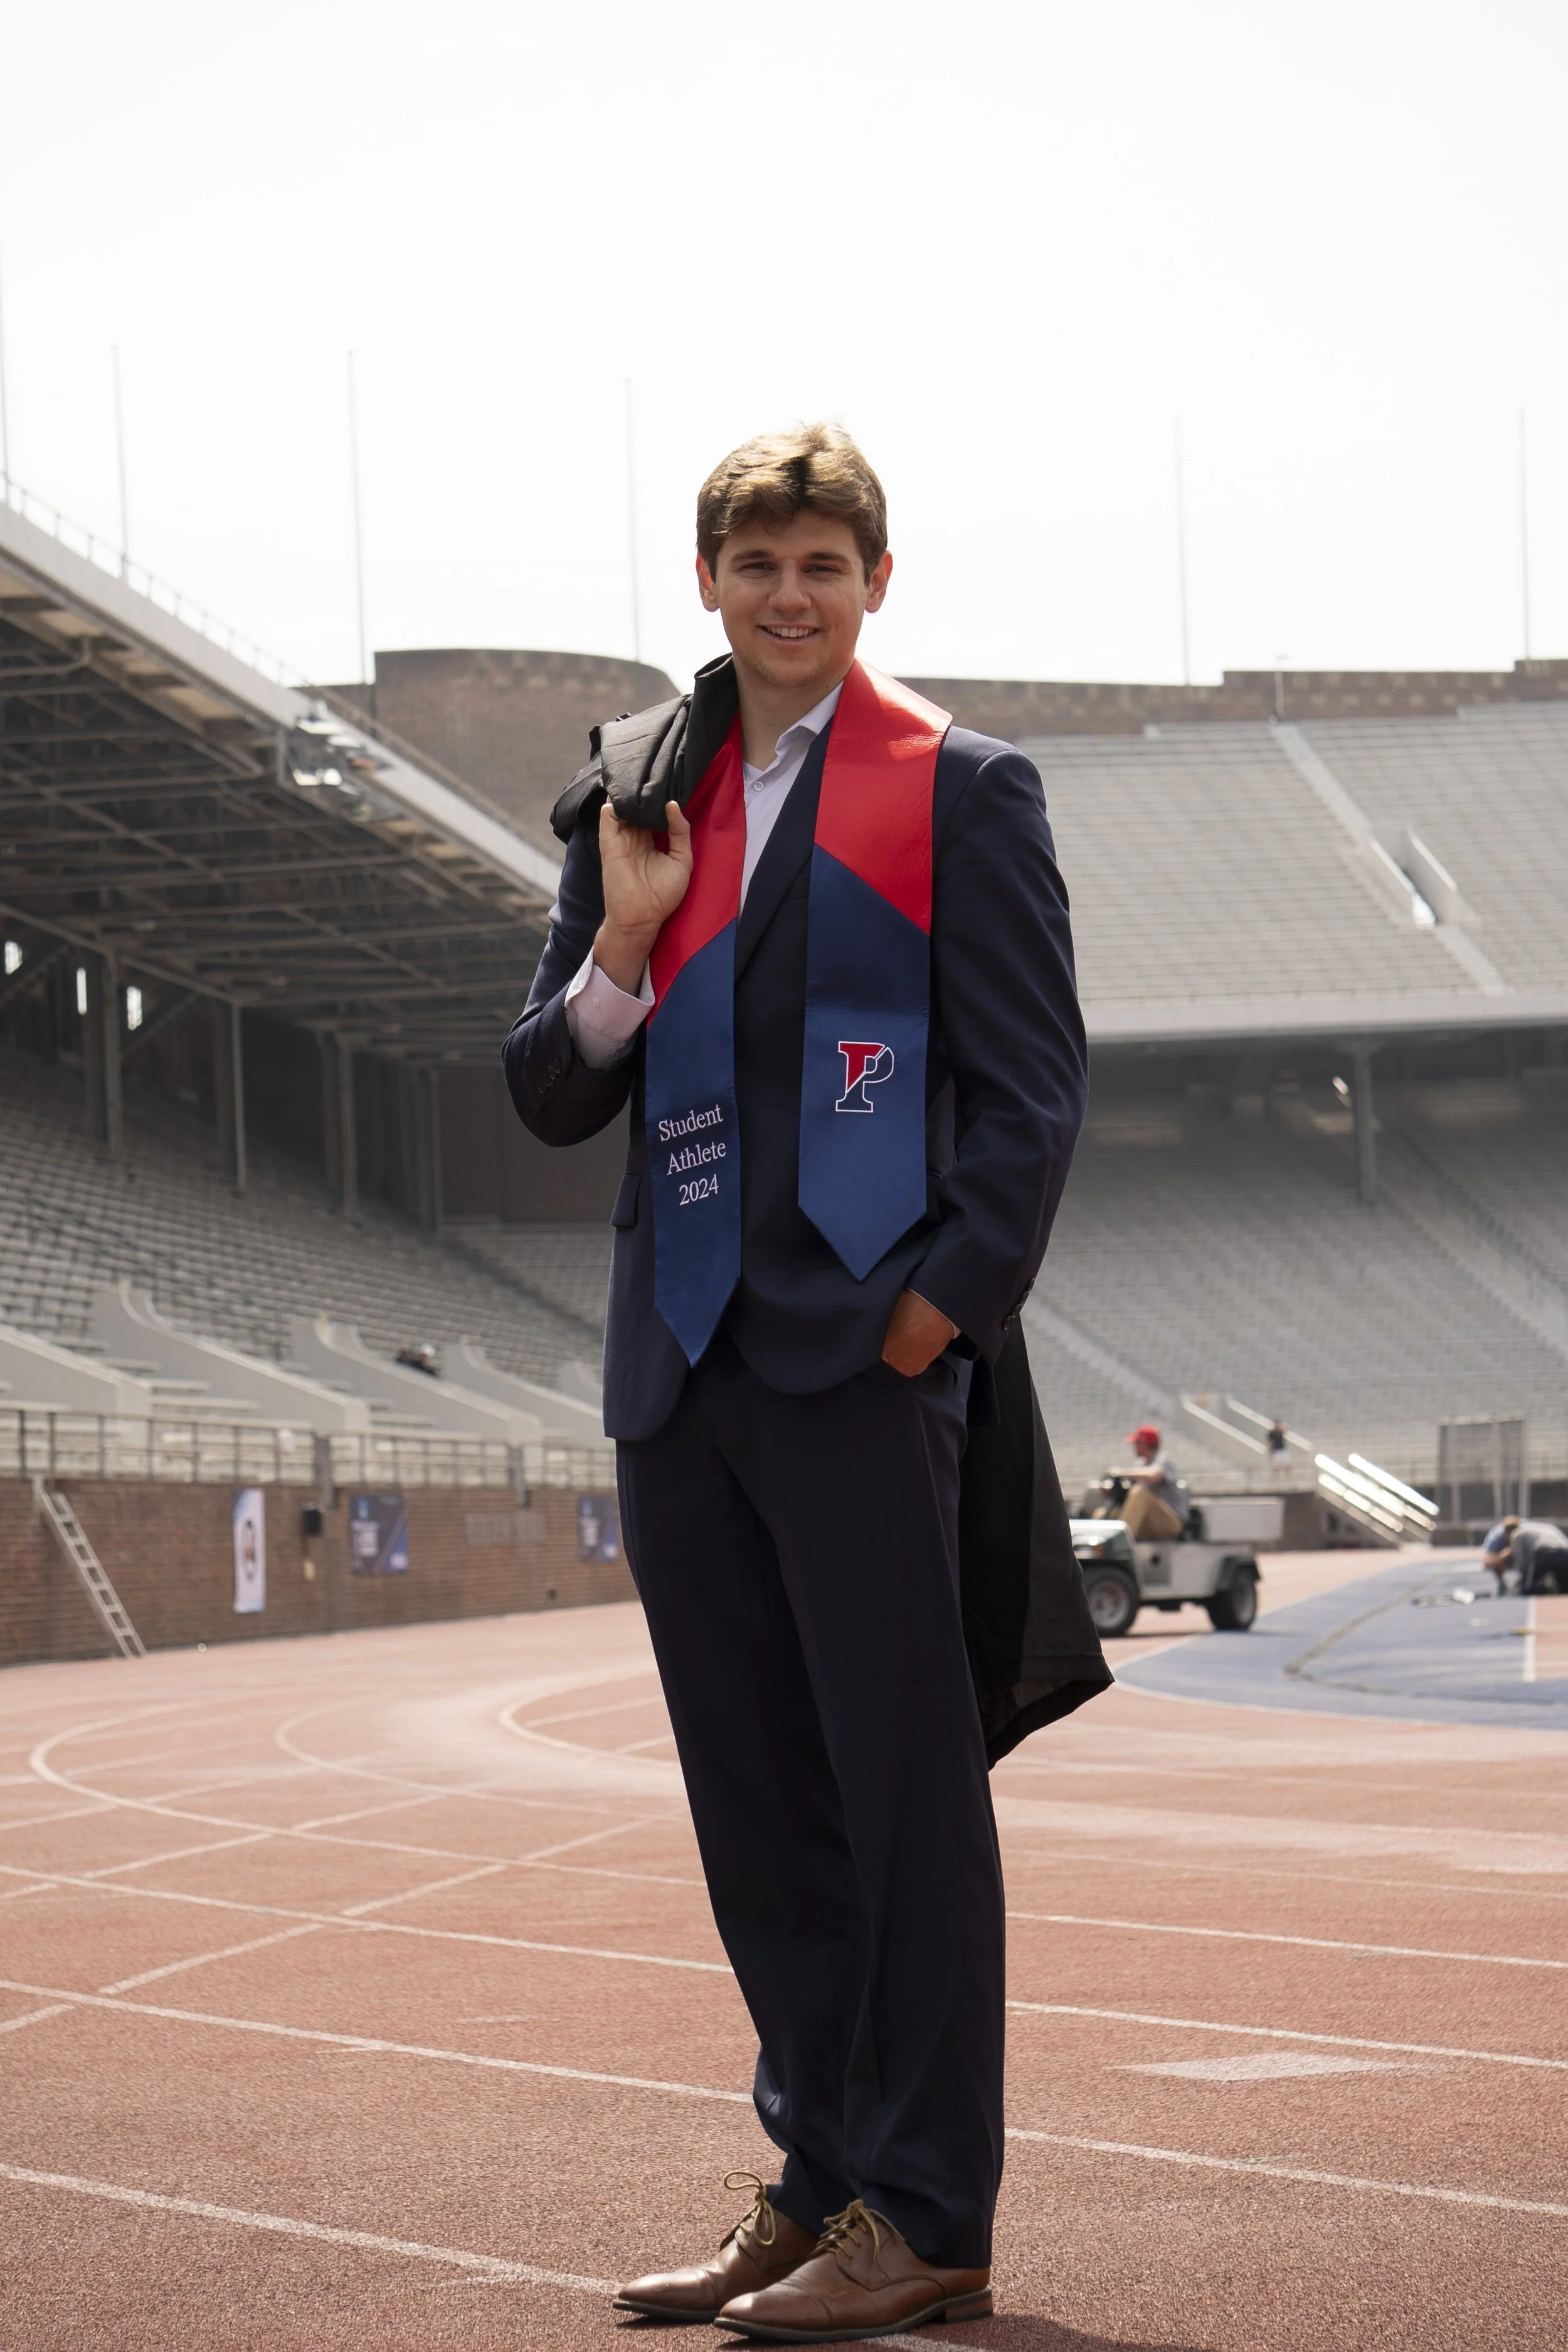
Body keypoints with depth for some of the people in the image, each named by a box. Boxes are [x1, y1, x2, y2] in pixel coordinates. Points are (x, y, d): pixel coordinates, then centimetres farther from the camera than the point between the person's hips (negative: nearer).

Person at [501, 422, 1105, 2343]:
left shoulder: (958, 790, 0)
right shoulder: (634, 798, 15)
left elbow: (1032, 1088, -4)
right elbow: (551, 1101, 14)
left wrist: (941, 1309, -13)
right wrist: (618, 943, -4)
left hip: (869, 1365, -6)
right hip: (683, 1378, 6)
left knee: (905, 1791, -2)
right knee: (756, 1805, 10)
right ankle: (819, 2181, 20)